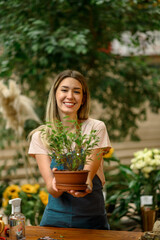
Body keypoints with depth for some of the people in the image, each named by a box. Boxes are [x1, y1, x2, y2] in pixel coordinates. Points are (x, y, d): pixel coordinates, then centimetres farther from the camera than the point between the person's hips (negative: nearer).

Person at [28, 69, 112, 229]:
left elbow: (89, 171, -14)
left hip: (92, 218, -1)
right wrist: (56, 184, -34)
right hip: (56, 217, 1)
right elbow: (52, 190, -10)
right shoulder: (40, 136, -2)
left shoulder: (96, 128, -4)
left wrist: (85, 182, -37)